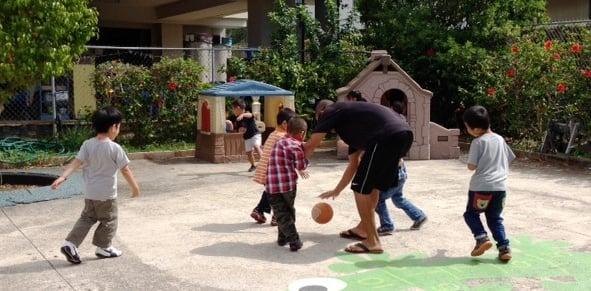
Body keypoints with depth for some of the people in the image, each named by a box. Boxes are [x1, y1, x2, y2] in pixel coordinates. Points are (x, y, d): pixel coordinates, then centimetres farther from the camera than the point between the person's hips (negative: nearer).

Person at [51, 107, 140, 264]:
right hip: (106, 194, -5)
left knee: (87, 218, 18)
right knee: (109, 220, 13)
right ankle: (103, 248, 23)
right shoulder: (115, 148, -16)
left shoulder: (87, 145, -3)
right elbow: (125, 169, -9)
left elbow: (76, 163, -12)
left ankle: (70, 244, 8)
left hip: (89, 193, 5)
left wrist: (62, 177, -14)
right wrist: (135, 187, 2)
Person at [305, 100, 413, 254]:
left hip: (387, 136, -9)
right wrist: (337, 190, 48)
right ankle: (363, 228, 41)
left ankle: (372, 242, 6)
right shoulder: (351, 123, 34)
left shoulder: (331, 112, 11)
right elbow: (354, 164, 39)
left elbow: (310, 147, 11)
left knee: (361, 188, 1)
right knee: (373, 185, 25)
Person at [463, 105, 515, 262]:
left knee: (471, 214, 13)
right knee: (495, 218, 16)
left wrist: (471, 164, 9)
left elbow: (471, 166, -12)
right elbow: (510, 159, 19)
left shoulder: (478, 142, -10)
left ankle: (482, 238, -5)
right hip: (500, 186, 6)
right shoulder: (500, 139, 10)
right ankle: (504, 247, 5)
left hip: (481, 186, -6)